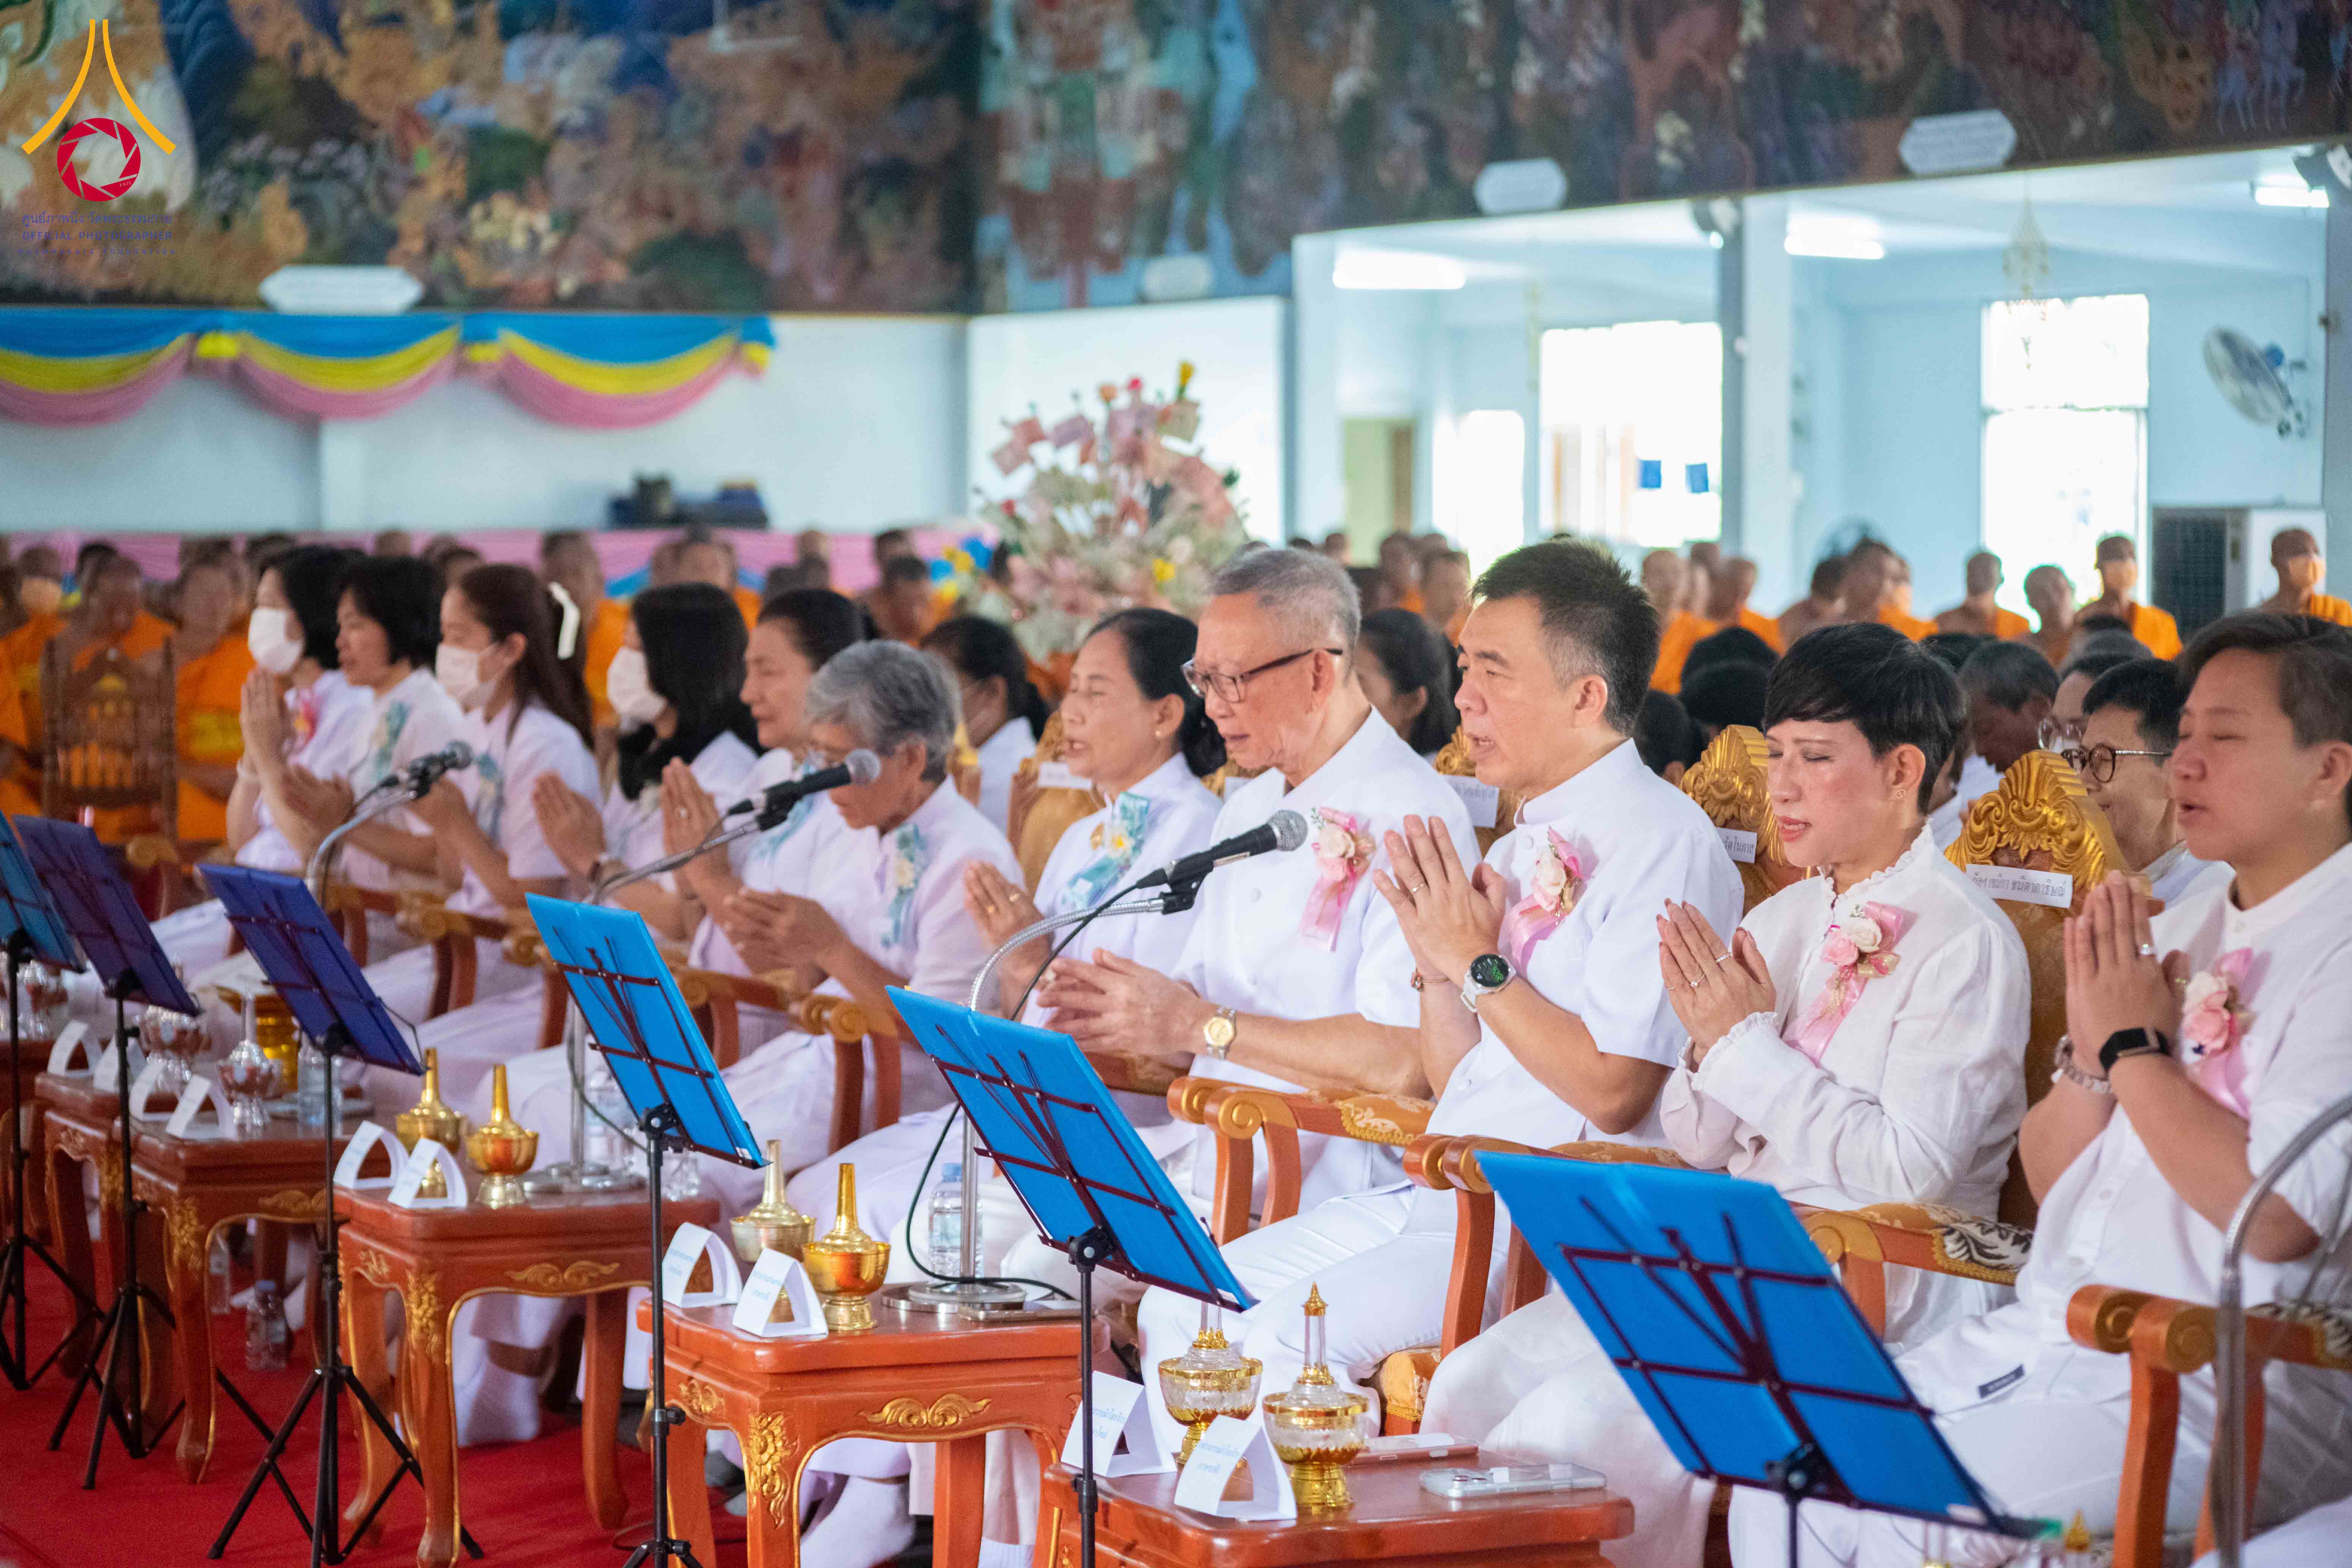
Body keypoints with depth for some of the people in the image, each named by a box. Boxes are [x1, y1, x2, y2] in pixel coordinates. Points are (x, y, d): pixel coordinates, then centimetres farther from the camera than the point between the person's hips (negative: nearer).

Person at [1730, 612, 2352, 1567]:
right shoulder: (2181, 923, 16)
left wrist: (2135, 1045, -9)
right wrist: (2092, 1050, -1)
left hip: (2211, 1386, -8)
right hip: (2037, 1337, 8)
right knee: (1781, 1488, -8)